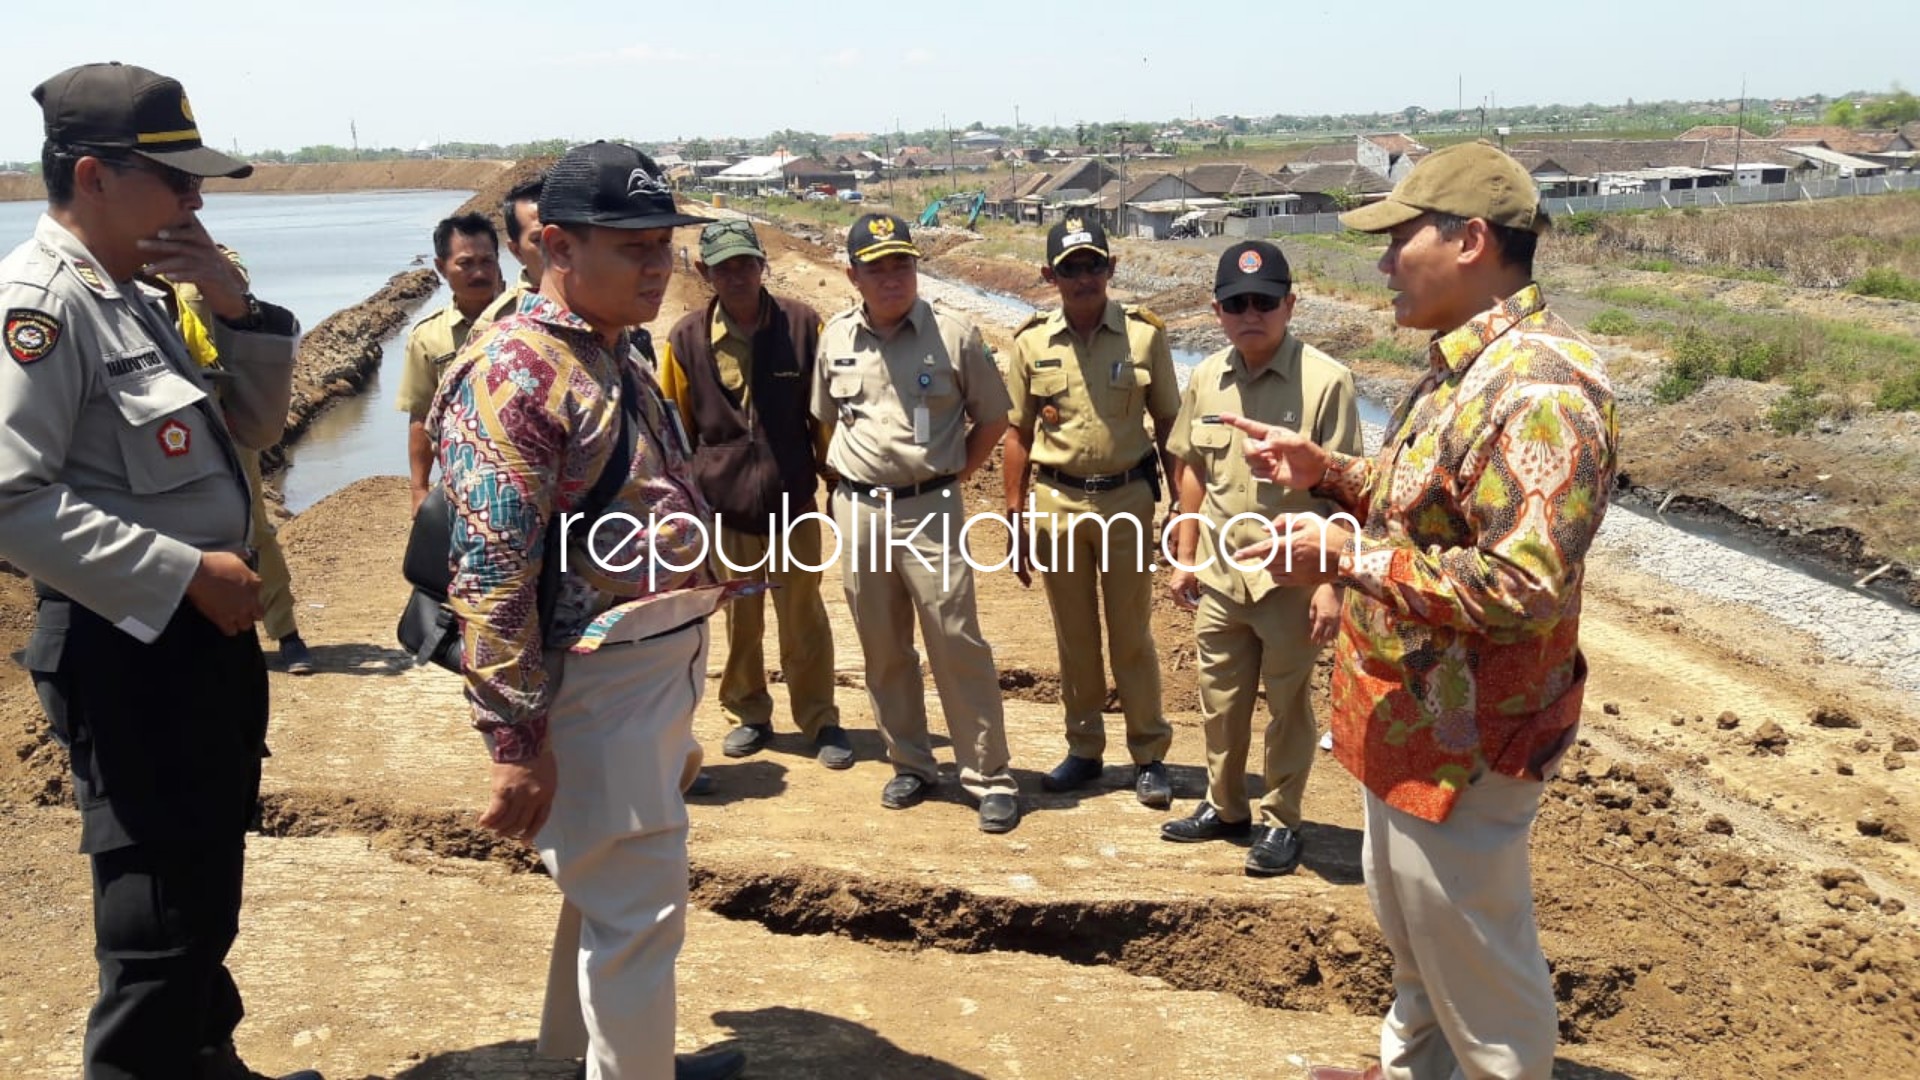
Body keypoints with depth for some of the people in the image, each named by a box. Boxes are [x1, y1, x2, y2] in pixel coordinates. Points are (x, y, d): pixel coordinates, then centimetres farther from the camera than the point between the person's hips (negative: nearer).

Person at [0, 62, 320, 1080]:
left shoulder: (134, 296, 12)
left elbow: (252, 424, 16)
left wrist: (234, 305, 0)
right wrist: (187, 572, -23)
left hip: (205, 635, 10)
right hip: (127, 652, -9)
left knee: (209, 883, 22)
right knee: (158, 912, 1)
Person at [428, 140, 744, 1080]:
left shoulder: (624, 352, 11)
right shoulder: (514, 375, -19)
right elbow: (489, 578, -23)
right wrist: (515, 740, -23)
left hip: (661, 670, 10)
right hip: (597, 684, -10)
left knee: (614, 892, 23)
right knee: (636, 912, 1)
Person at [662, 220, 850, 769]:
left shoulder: (802, 325, -6)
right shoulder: (686, 339, -5)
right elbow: (675, 429, 5)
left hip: (794, 502, -1)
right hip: (723, 505, 1)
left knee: (804, 619, 9)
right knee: (739, 621, 14)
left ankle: (820, 719, 24)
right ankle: (748, 714, 32)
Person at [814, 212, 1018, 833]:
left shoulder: (953, 335, -5)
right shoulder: (836, 338, 5)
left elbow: (993, 420, 4)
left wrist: (950, 476, 1)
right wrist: (850, 481, 11)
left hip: (929, 509, -4)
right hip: (856, 509, 4)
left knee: (957, 644, -5)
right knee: (882, 647, 12)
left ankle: (990, 778, 4)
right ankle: (910, 765, 27)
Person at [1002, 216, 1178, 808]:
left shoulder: (1144, 334, -4)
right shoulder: (1032, 342, 1)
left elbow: (1168, 425, 3)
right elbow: (1017, 432, 6)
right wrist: (1015, 517, 4)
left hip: (1126, 499, -2)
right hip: (1056, 502, 2)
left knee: (1132, 636, 6)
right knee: (1074, 636, 13)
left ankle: (1149, 756, 19)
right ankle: (1083, 748, 27)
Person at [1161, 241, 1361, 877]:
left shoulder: (1325, 382, -15)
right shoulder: (1206, 380, 2)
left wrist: (1331, 582, -16)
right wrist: (1185, 557, 12)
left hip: (1290, 578, -5)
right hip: (1218, 577, 5)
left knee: (1287, 706, 10)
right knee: (1219, 701, 18)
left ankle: (1281, 822, 27)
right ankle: (1224, 807, 37)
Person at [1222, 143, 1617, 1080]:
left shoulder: (1540, 388, -25)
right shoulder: (1463, 364, 9)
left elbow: (1525, 585, -31)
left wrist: (1348, 558, -28)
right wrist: (1327, 470, 6)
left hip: (1460, 738, -11)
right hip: (1407, 716, 11)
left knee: (1470, 952, 7)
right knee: (1408, 923, 27)